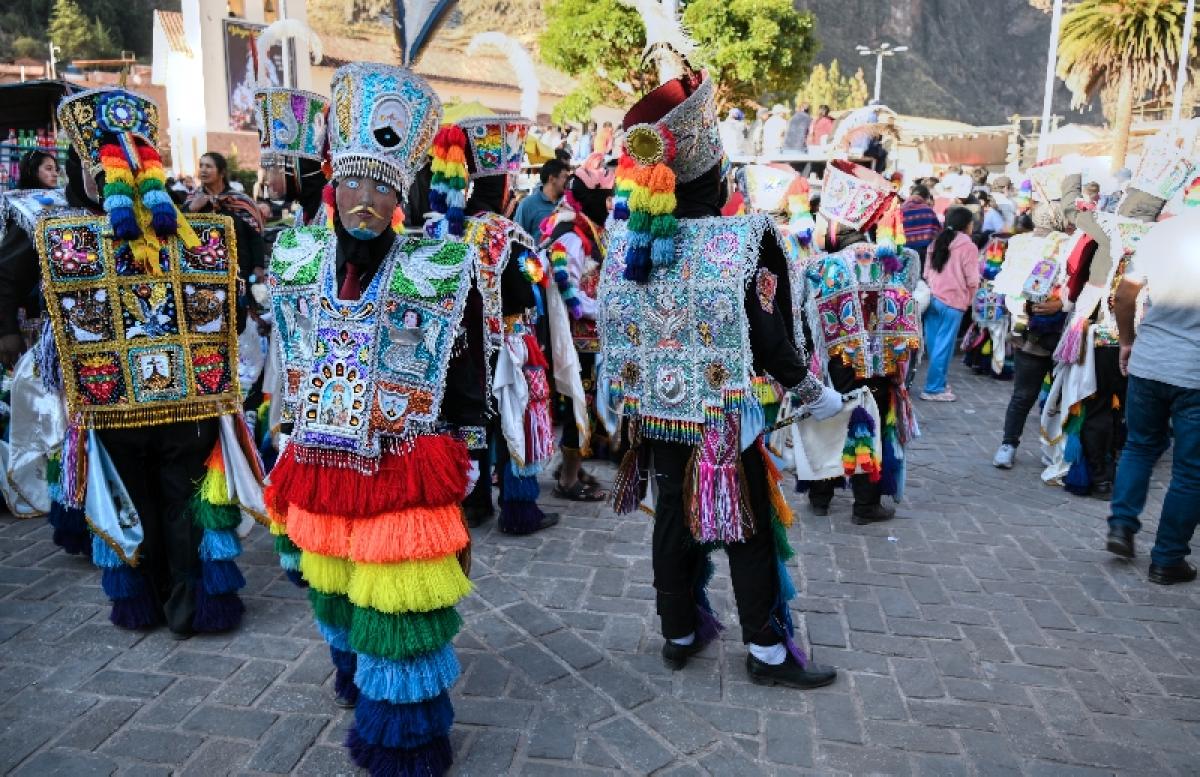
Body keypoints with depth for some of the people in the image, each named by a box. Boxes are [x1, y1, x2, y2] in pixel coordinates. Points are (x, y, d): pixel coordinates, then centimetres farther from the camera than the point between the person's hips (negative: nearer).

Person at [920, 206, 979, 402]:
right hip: (952, 302, -6)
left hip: (932, 298, 6)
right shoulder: (968, 247, -7)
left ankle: (938, 383, 21)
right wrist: (969, 299, 8)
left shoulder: (936, 243, 11)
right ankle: (933, 389, 1)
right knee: (944, 347, -1)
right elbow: (972, 280, -7)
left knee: (934, 344, 11)